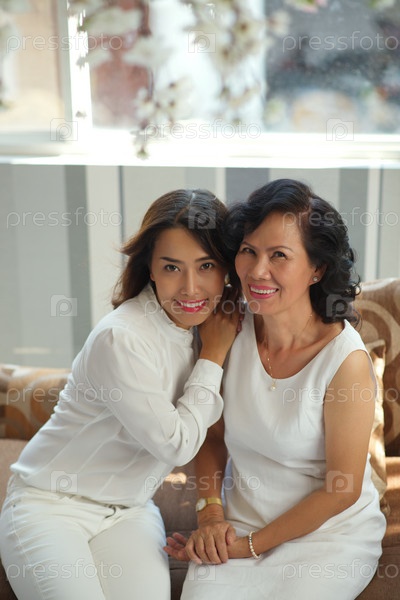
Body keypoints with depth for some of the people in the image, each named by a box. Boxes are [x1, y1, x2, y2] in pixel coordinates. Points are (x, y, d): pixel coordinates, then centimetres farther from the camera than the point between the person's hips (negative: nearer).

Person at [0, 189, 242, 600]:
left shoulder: (203, 322, -2)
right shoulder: (121, 339, -25)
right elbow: (177, 444, -17)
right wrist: (213, 356, -14)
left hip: (129, 510, 5)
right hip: (51, 503, -5)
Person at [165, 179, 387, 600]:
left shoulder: (345, 359, -20)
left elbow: (342, 489, -13)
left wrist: (252, 546, -11)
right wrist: (211, 514, -7)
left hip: (331, 533, -2)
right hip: (239, 525, 3)